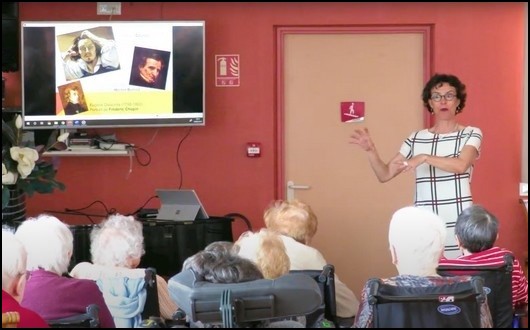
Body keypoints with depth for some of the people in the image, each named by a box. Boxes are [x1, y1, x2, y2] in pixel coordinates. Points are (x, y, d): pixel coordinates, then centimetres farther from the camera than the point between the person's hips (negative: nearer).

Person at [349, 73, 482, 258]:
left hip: (459, 222, -2)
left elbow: (461, 165, -16)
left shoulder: (471, 134, 4)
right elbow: (385, 175, 10)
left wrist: (424, 158, -24)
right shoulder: (416, 139, 11)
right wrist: (370, 151, -7)